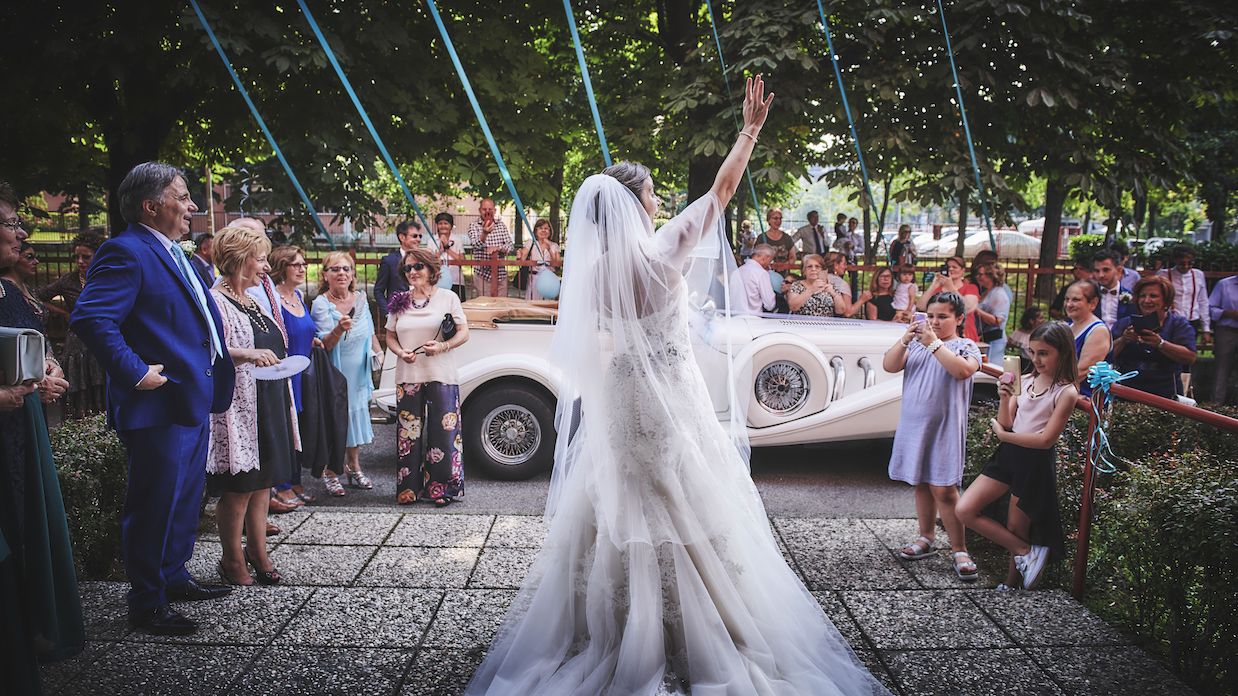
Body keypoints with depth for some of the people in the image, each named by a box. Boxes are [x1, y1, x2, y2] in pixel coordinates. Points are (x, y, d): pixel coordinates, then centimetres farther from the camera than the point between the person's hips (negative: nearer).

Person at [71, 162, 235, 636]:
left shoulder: (175, 255, 15)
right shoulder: (125, 252, -16)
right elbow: (90, 318, -27)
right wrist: (136, 373, -24)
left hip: (193, 401, 10)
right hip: (159, 404, -10)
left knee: (186, 500, 21)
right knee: (155, 505, 1)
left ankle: (173, 577, 37)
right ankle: (147, 605, 15)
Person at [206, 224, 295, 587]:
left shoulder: (253, 299, 16)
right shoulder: (215, 301, -11)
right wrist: (246, 355, -33)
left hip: (268, 405, 9)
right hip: (238, 408, -9)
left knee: (262, 479, 13)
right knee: (238, 485, -2)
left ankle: (257, 549, 23)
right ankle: (232, 560, 11)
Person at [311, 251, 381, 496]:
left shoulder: (361, 300, 3)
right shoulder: (321, 304, -15)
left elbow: (370, 333, 18)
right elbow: (324, 344, -23)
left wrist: (377, 352, 7)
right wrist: (339, 329, -40)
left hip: (357, 373, 6)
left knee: (355, 416, 13)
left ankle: (354, 469, 27)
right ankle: (330, 473, 12)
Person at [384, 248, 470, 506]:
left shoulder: (448, 298, 3)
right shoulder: (399, 302, 12)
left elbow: (463, 333, 1)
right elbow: (390, 337, 15)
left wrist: (442, 346, -17)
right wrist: (401, 353, -6)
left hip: (441, 375, -3)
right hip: (408, 376, 3)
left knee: (443, 432, -4)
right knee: (408, 433, 4)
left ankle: (441, 489, 5)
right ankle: (408, 488, 12)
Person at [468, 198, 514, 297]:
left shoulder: (501, 225, 10)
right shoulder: (474, 226, -1)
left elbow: (510, 245, 5)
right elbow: (476, 245, -18)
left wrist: (498, 248, -17)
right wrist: (484, 233, -39)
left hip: (500, 273, 3)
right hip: (482, 274, -3)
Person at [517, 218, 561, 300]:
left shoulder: (554, 246, 9)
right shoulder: (530, 243, 6)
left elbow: (557, 264, -5)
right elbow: (522, 260, -4)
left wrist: (549, 250, -15)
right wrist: (519, 257, -27)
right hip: (534, 278, -1)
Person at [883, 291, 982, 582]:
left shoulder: (966, 346, 0)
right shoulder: (917, 344, 11)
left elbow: (962, 370, -21)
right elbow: (889, 365, -1)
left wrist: (933, 343, -20)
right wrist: (905, 339, -14)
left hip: (944, 429, -5)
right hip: (913, 426, 5)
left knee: (944, 489, -9)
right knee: (921, 484, 14)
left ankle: (959, 550, 0)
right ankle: (927, 538, 27)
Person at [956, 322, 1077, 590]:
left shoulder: (1066, 392, -12)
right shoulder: (1024, 381, 5)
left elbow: (1046, 440, -17)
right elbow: (1005, 423, 4)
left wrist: (1003, 435, -8)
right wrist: (1004, 398, -14)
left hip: (1037, 464, -6)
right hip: (1009, 455, 6)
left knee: (1016, 530, 6)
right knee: (964, 510, -5)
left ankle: (1011, 584, 28)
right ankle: (1027, 553, 5)